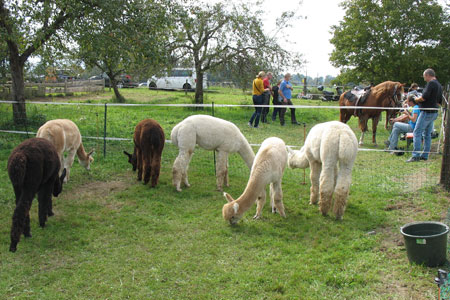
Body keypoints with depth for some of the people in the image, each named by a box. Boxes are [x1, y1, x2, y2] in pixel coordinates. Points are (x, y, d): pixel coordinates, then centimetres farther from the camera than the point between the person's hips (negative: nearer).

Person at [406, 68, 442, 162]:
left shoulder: (431, 83, -14)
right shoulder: (439, 85, 15)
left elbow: (424, 97, -20)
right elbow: (439, 102, 21)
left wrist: (416, 99, -2)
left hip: (427, 112, -10)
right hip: (434, 112, 10)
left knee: (417, 133, -8)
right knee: (427, 134, 14)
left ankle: (416, 155, -13)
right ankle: (425, 155, 17)